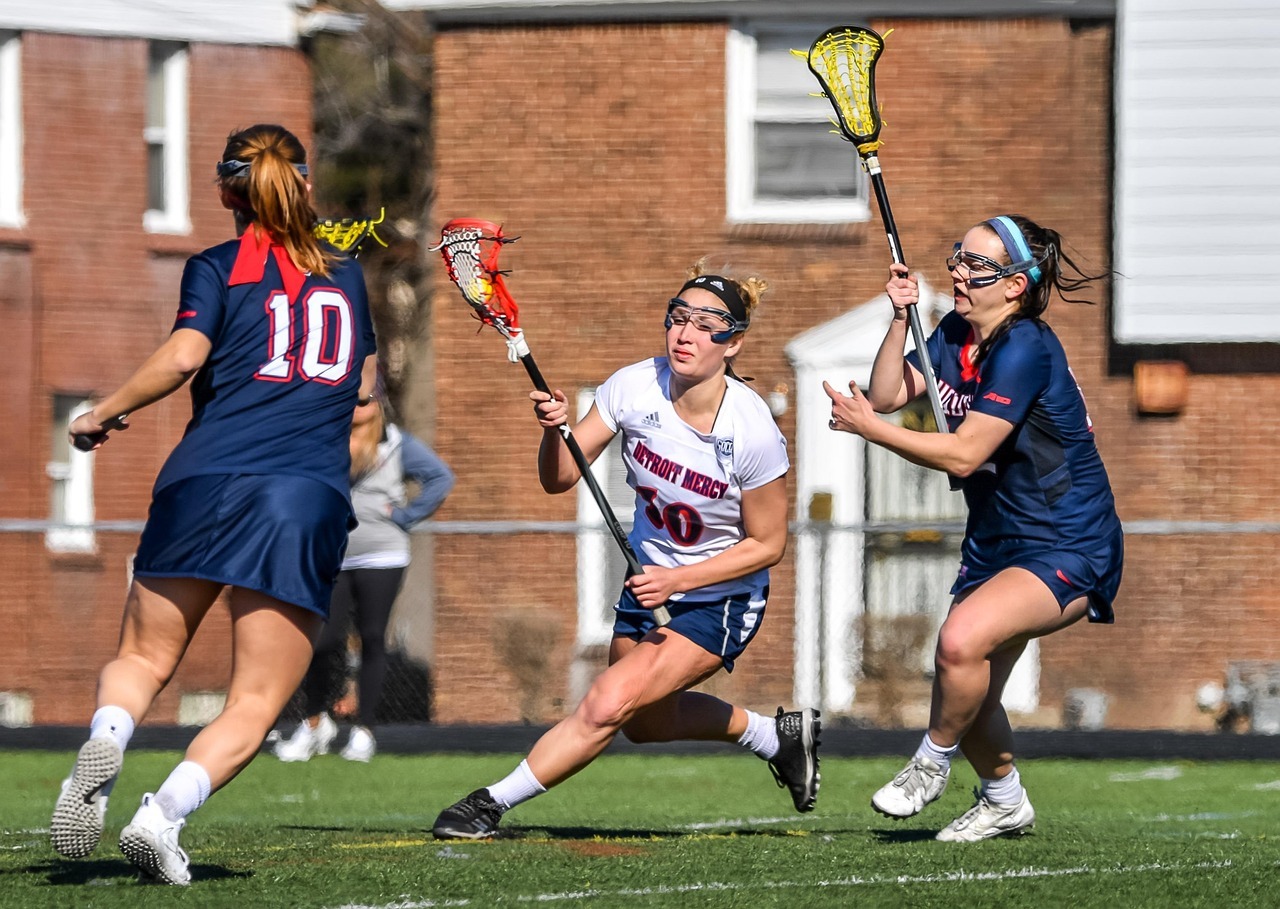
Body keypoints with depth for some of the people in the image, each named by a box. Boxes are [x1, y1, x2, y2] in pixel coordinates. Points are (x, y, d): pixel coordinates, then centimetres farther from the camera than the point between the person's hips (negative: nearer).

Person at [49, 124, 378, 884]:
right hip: (310, 494, 1)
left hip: (205, 479, -1)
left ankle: (106, 738, -21)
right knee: (254, 706, 0)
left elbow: (182, 358, -5)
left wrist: (103, 414, 8)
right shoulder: (346, 273, 21)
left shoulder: (218, 267, 10)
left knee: (144, 659, 13)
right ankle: (164, 815, -25)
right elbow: (365, 385, 33)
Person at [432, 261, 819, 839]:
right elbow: (558, 478, -15)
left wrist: (678, 580, -23)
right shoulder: (635, 387, -17)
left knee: (608, 705, -20)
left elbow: (766, 545, -15)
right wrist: (556, 430, -36)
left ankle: (493, 802, -7)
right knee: (645, 723, 21)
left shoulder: (753, 433, -27)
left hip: (721, 598, -6)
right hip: (651, 575, 6)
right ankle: (777, 735, 43)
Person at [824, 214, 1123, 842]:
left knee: (962, 642, -31)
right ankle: (1005, 802, 37)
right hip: (997, 546, 9)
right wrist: (900, 317, -8)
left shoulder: (1024, 350, -22)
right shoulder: (955, 336, 6)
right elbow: (888, 394, 3)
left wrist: (867, 426, -21)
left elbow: (963, 454, -25)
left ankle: (933, 761, -6)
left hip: (1068, 553, -9)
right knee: (967, 699, 11)